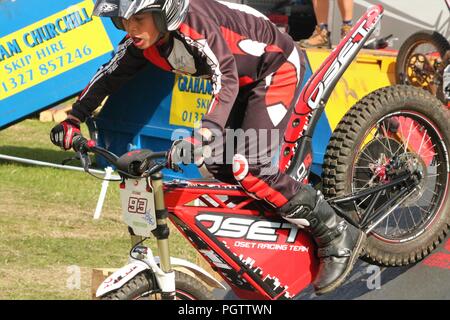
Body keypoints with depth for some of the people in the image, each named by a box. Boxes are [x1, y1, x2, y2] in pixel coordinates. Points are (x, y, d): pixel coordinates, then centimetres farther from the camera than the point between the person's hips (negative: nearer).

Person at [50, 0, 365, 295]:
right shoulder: (141, 42, -8)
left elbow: (226, 79, -42)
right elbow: (109, 76, 7)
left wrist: (203, 134, -55)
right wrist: (73, 120, -1)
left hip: (279, 67, -9)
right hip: (246, 80, 9)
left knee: (248, 167, -18)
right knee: (218, 164, 5)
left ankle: (338, 235, -11)